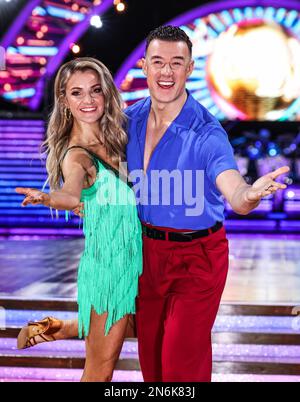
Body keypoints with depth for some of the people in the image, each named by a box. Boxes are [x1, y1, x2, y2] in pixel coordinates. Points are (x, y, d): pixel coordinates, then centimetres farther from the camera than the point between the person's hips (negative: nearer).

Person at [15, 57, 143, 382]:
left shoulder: (112, 138, 4)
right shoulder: (76, 155, -18)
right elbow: (72, 194, -39)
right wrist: (48, 198, -60)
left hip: (130, 255, 7)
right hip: (108, 262, -7)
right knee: (101, 368, 0)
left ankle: (54, 329, 31)